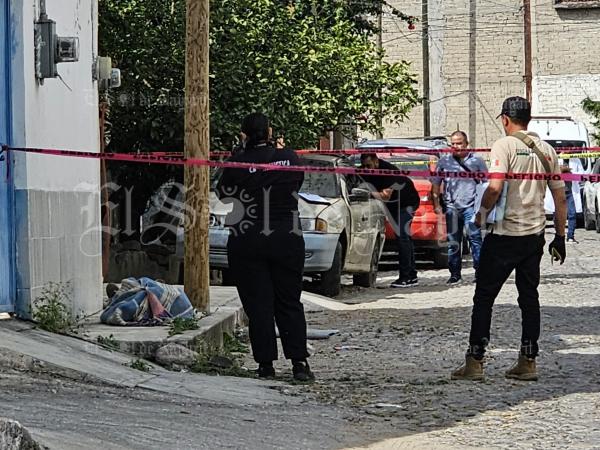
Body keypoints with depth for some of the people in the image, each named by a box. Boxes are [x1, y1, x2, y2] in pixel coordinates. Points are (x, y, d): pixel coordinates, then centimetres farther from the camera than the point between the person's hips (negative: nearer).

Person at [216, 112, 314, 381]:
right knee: (290, 303, 11)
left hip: (247, 242, -2)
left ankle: (266, 365, 2)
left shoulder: (239, 163, -10)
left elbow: (223, 194, 3)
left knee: (258, 305, 3)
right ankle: (299, 362, 3)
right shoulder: (290, 157, -1)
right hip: (288, 239, 3)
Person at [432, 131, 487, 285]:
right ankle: (455, 274, 12)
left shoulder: (476, 161, 7)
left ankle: (479, 271, -5)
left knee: (475, 238, -9)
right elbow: (436, 184, 15)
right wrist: (437, 204, 7)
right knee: (453, 242, 5)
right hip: (451, 207, 3)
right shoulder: (444, 162, 12)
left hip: (471, 206, -2)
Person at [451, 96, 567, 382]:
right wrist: (560, 236, 16)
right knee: (529, 296, 11)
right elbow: (560, 197, 10)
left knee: (484, 297, 1)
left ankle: (474, 362, -1)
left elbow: (495, 188, -22)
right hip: (535, 234, 6)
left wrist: (482, 213, -4)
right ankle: (528, 362, 10)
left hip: (505, 234, -5)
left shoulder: (504, 146, -9)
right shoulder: (546, 150, 8)